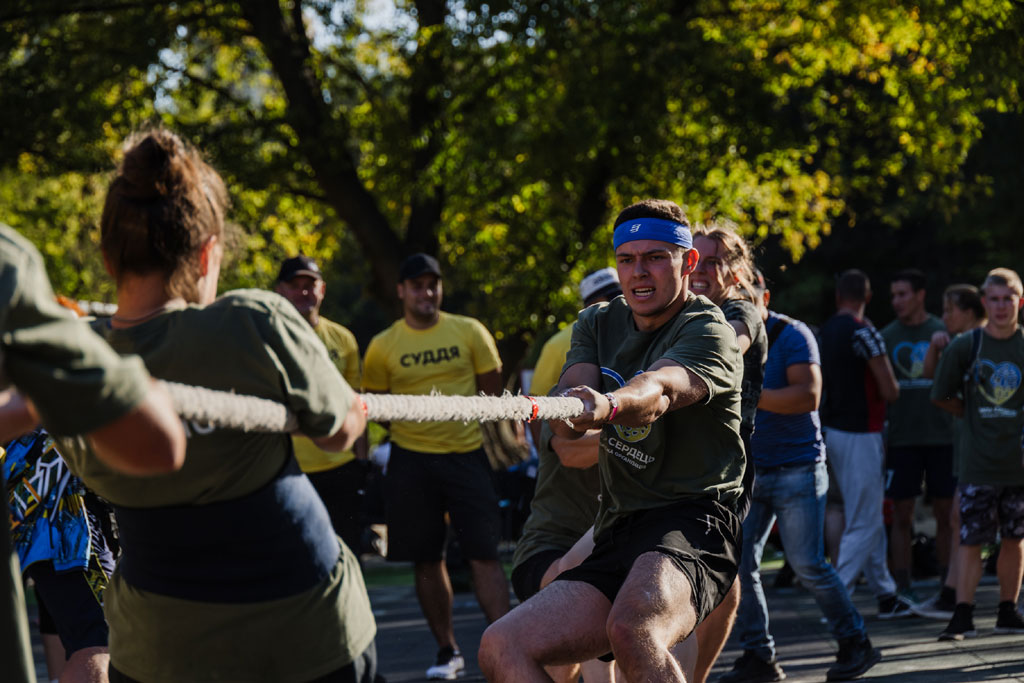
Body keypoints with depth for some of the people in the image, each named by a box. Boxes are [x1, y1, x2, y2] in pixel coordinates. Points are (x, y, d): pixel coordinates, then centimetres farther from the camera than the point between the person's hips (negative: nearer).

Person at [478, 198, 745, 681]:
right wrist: (567, 413, -25)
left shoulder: (708, 331, -4)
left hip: (692, 519, -7)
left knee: (632, 626, -38)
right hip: (615, 533, 7)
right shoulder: (598, 324, 18)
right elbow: (573, 390, 0)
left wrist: (609, 404, -49)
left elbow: (660, 388, -26)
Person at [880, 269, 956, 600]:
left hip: (942, 436, 0)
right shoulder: (886, 336, 5)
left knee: (945, 513, 4)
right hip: (902, 437, 0)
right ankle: (902, 588, 5)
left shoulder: (944, 332, 3)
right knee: (901, 514, 0)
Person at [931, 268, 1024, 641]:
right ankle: (962, 615, -2)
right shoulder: (964, 347, -1)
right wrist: (977, 416, 6)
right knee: (971, 539, -4)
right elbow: (941, 396, 9)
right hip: (978, 464, -1)